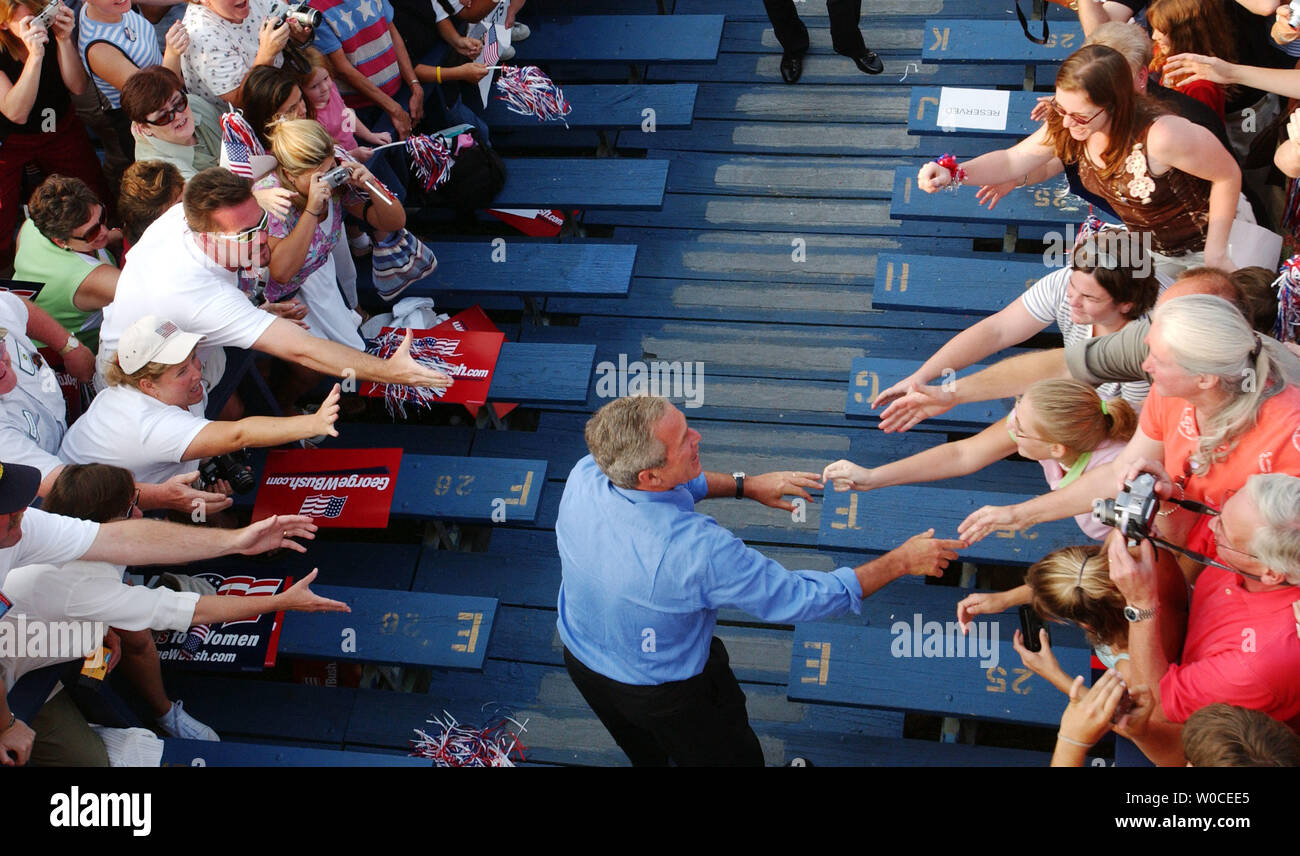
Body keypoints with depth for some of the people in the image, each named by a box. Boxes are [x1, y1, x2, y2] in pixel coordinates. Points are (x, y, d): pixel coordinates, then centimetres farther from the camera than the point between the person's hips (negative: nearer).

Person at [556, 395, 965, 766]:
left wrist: (745, 484, 0)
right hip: (665, 691, -5)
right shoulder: (697, 550, -42)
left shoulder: (585, 475, -24)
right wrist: (901, 561, -19)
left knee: (644, 752, 35)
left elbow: (670, 484, 1)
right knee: (728, 753, 26)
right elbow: (798, 599, -29)